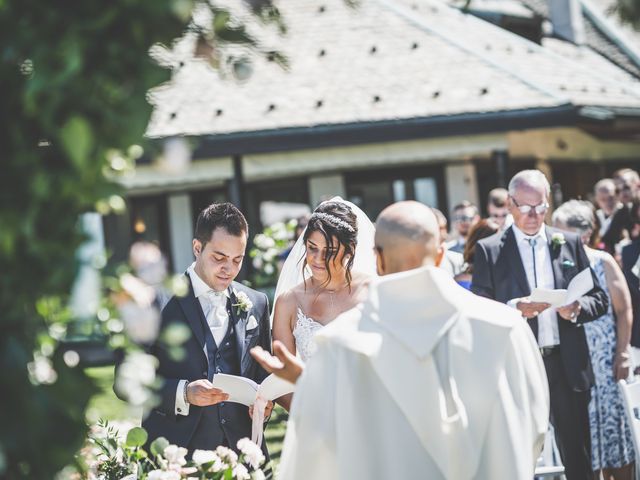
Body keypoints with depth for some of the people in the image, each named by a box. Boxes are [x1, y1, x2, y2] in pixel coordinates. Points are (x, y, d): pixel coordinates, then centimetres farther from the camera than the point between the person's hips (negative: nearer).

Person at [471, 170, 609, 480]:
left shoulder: (569, 243, 8)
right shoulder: (489, 250, 1)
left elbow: (599, 299, 10)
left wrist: (577, 308, -12)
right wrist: (515, 308, -21)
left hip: (566, 364, 2)